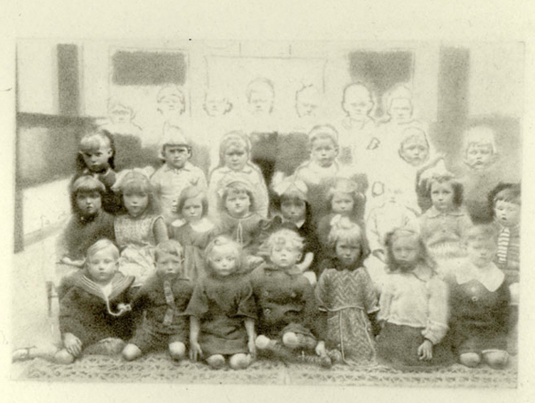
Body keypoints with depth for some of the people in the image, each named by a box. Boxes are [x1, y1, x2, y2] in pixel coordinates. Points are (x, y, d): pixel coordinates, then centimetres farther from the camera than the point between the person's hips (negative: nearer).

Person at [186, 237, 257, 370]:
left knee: (238, 363, -20)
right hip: (210, 333, 0)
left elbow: (248, 314, 4)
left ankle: (248, 355, 12)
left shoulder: (242, 283, 0)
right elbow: (195, 315, 1)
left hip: (236, 333, 0)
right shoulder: (204, 284, -1)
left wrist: (251, 339, 0)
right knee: (216, 361, -23)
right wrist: (193, 340, -2)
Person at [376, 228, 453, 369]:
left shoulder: (433, 282, -1)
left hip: (422, 336, -1)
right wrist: (387, 332, 8)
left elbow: (437, 315, -3)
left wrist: (429, 340, -8)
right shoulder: (392, 280, 7)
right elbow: (384, 309, 13)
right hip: (395, 335, 1)